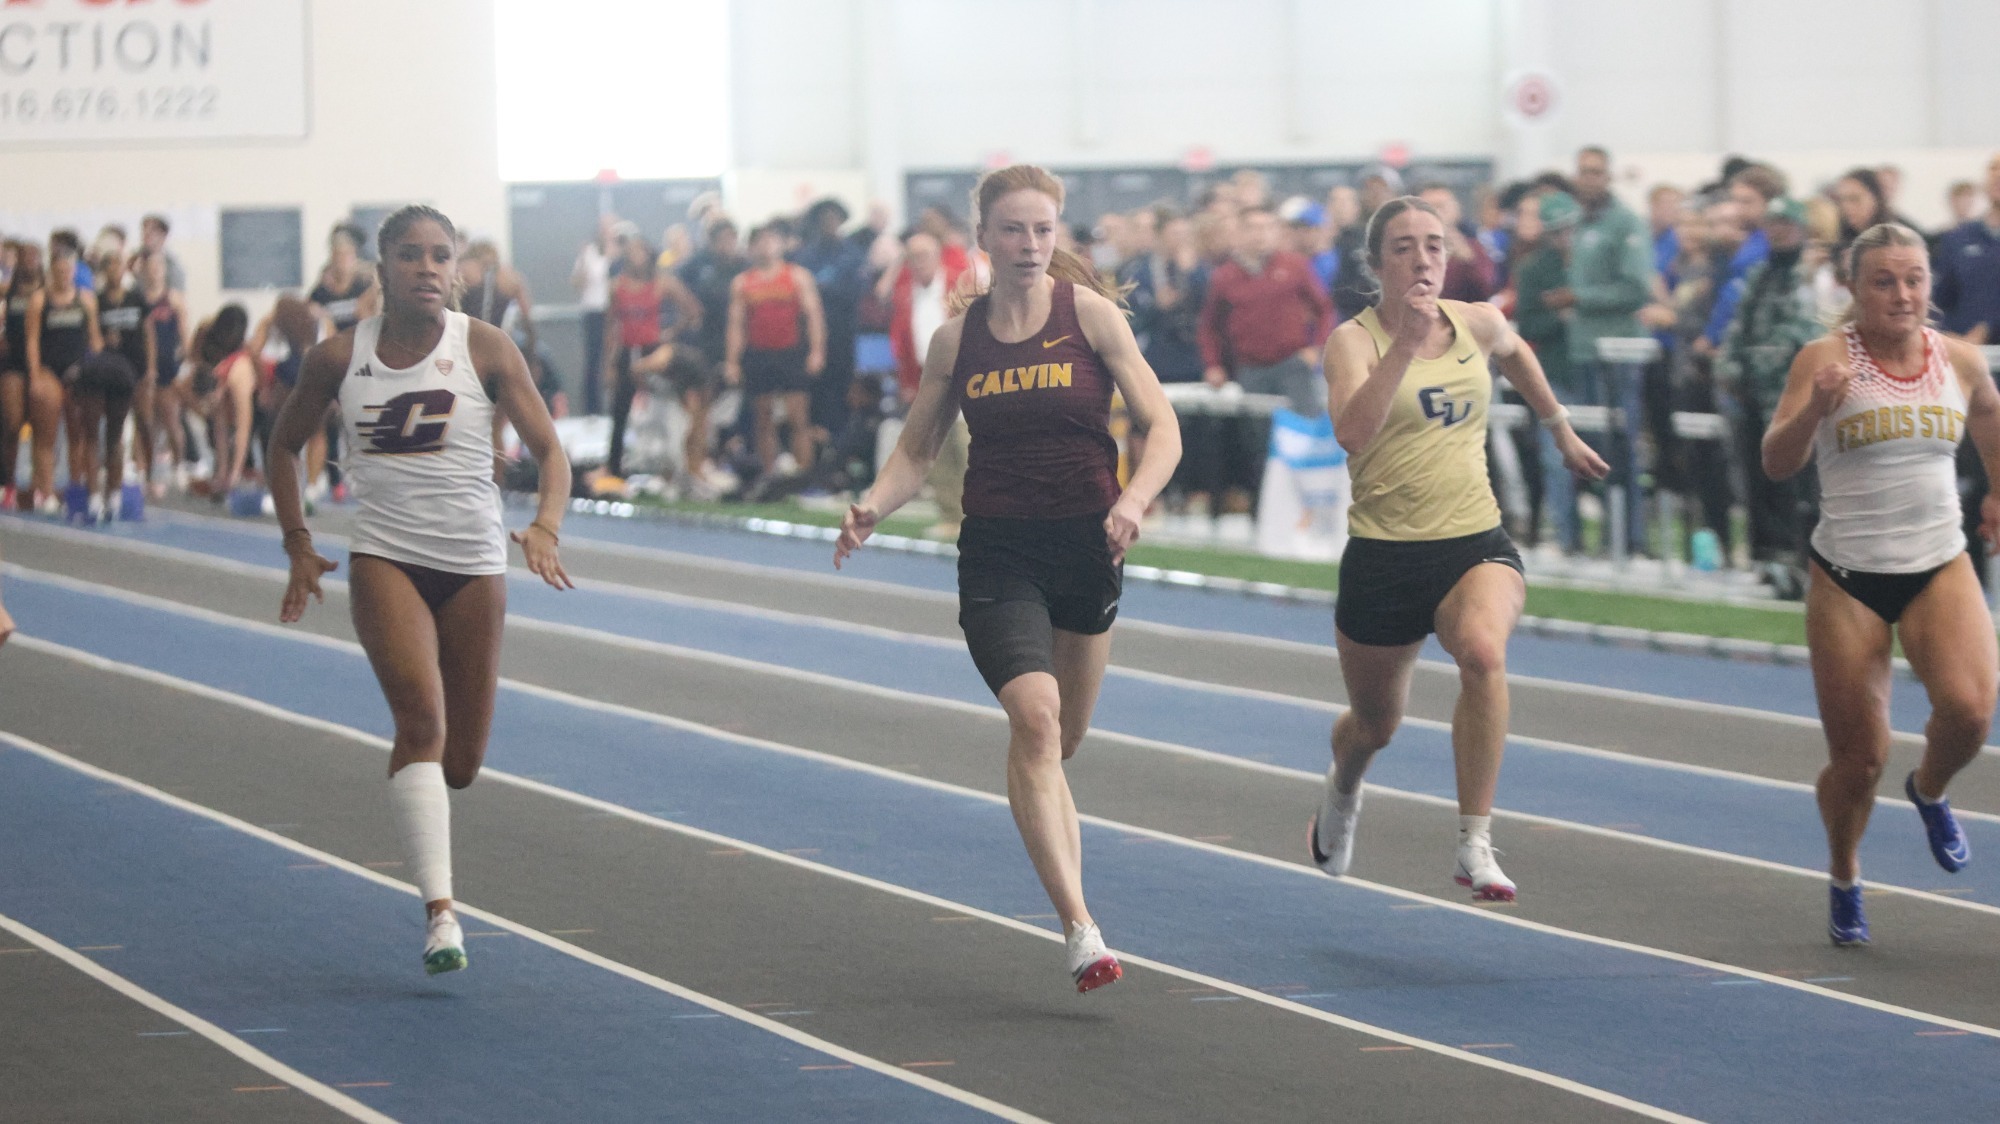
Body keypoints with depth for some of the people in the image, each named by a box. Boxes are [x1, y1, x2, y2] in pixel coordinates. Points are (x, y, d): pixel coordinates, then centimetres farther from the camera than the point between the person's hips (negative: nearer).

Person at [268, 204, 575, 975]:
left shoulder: (485, 350, -5)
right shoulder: (339, 358, -1)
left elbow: (549, 450, -8)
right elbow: (284, 444, 15)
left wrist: (546, 525, -27)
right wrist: (299, 547, 8)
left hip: (474, 565, 1)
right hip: (385, 557, -1)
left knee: (460, 765, 6)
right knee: (421, 715, -24)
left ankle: (417, 789, 46)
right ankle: (440, 913, -28)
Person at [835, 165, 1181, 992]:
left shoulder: (1089, 311, -2)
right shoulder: (956, 339, 3)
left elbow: (1161, 427, -5)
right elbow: (917, 448, 12)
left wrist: (1134, 499, -24)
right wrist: (875, 506, -9)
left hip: (1087, 543, 1)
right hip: (997, 552, -1)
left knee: (1063, 736, 13)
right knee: (1034, 714, -21)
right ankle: (1080, 932, -27)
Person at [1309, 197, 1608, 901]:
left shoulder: (1476, 323, 5)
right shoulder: (1353, 340, -7)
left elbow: (1514, 352, 32)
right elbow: (1352, 433, -28)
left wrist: (1560, 429, 36)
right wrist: (1405, 342, -31)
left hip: (1476, 544, 1)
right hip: (1383, 555, -1)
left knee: (1483, 652, -33)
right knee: (1375, 724, 16)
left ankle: (1475, 844, -29)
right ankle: (1342, 794, 55)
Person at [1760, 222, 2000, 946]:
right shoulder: (1828, 357, -9)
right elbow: (1777, 463, -18)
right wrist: (1813, 410, -35)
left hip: (1941, 567, 2)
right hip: (1848, 578, -2)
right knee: (1858, 760, 1)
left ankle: (1930, 792, 12)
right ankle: (1844, 881, 30)